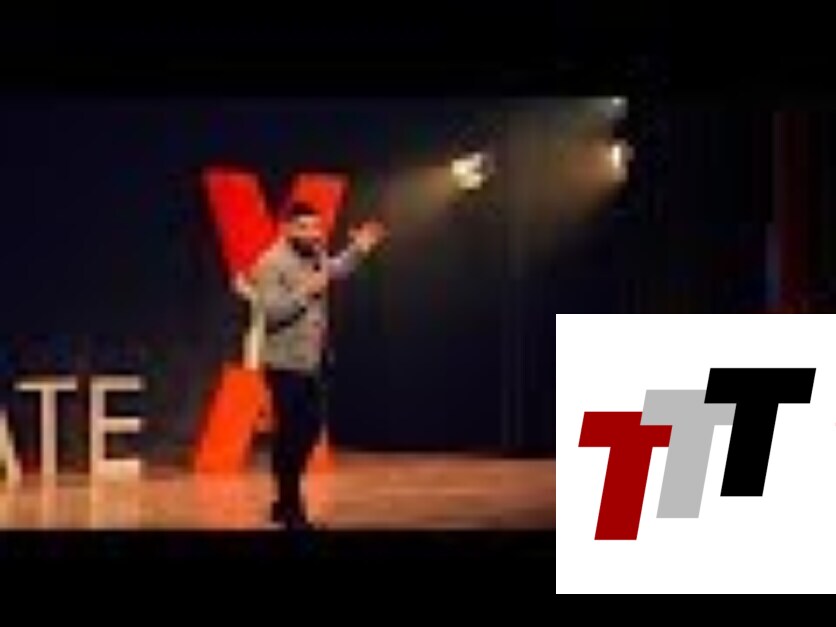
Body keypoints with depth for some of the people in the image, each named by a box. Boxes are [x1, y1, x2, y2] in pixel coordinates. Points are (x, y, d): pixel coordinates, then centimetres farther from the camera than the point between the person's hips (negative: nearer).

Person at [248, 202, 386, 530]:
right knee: (289, 433, -2)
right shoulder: (271, 264, -17)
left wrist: (359, 249, 20)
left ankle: (285, 502, 26)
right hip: (286, 364, -9)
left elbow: (336, 270, 32)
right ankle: (291, 508, 7)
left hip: (313, 363, 9)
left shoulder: (316, 255, 9)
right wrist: (306, 291, -24)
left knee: (310, 428, 13)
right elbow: (269, 311, -25)